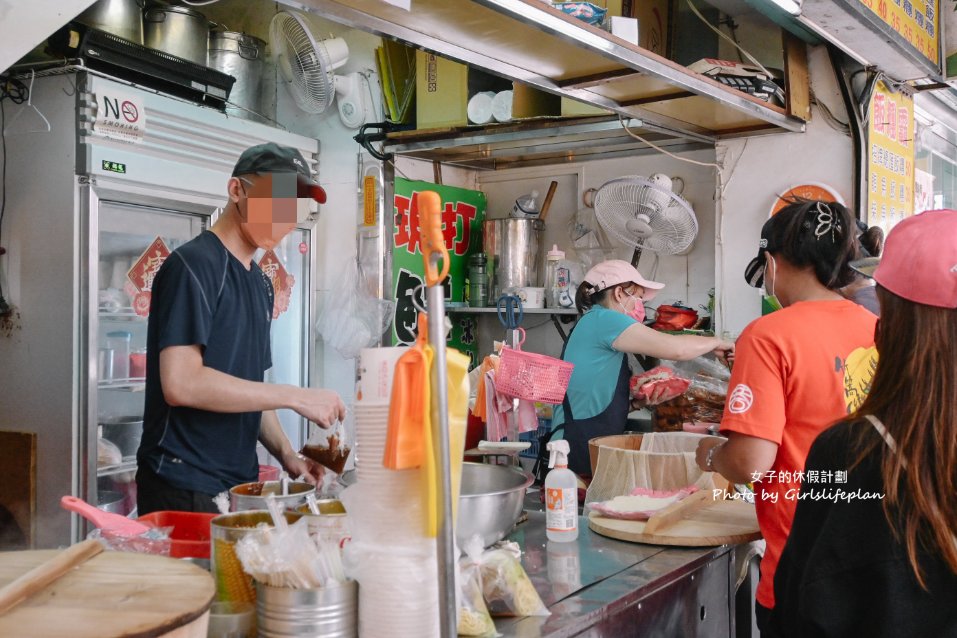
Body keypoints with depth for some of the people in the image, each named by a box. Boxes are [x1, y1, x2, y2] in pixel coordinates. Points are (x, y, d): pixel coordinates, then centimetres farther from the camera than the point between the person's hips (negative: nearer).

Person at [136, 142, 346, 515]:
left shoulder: (260, 282, 12)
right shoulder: (194, 264, -13)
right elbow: (181, 383, -24)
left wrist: (285, 454, 1)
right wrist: (295, 397, -21)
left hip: (239, 485, 8)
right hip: (184, 491, -8)